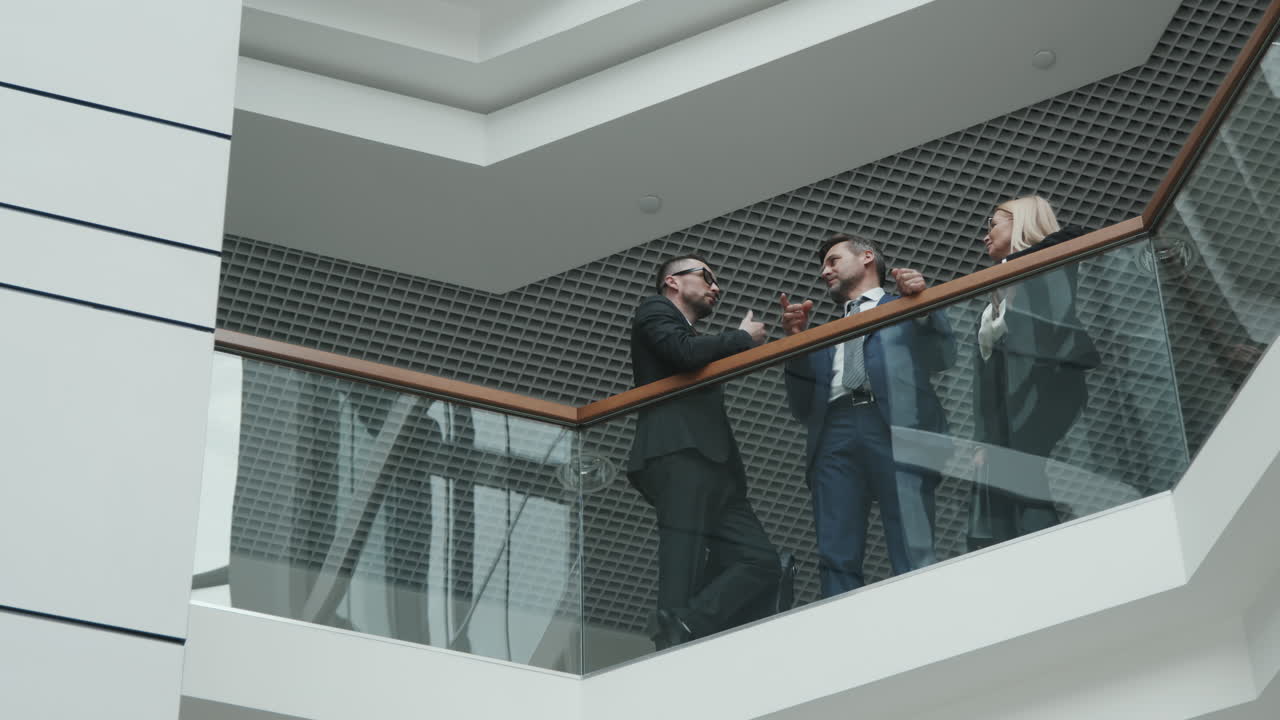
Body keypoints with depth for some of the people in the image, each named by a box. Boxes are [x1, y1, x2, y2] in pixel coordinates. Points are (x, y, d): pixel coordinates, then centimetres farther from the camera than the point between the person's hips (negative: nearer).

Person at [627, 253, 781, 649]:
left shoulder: (701, 341, 37)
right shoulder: (655, 309, 13)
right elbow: (684, 351, -7)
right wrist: (743, 338, 4)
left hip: (715, 467, 8)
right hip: (679, 454, -8)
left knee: (760, 560, -11)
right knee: (684, 573, -19)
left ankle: (683, 629, -24)